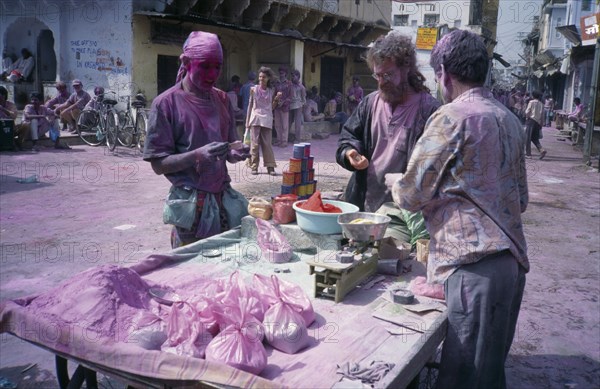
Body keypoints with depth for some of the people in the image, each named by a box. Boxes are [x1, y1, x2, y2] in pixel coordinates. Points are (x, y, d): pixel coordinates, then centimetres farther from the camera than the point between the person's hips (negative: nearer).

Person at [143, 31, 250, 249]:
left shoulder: (222, 99, 9)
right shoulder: (167, 103, -7)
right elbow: (158, 165, -8)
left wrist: (235, 153, -7)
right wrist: (198, 155, -23)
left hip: (223, 197, 5)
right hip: (191, 203, -5)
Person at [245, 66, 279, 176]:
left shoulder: (271, 91, 8)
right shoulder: (254, 89, 5)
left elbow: (272, 107, 14)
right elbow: (250, 105, 9)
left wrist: (276, 99, -4)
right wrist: (247, 121, 6)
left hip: (267, 119, 1)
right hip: (255, 118, -1)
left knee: (267, 143, -1)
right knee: (255, 143, -1)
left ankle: (270, 166, 3)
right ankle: (254, 166, 6)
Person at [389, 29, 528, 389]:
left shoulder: (453, 117, -9)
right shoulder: (509, 118, 15)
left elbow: (412, 195, -5)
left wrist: (393, 180, 15)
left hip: (474, 262, -8)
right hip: (513, 260, 9)